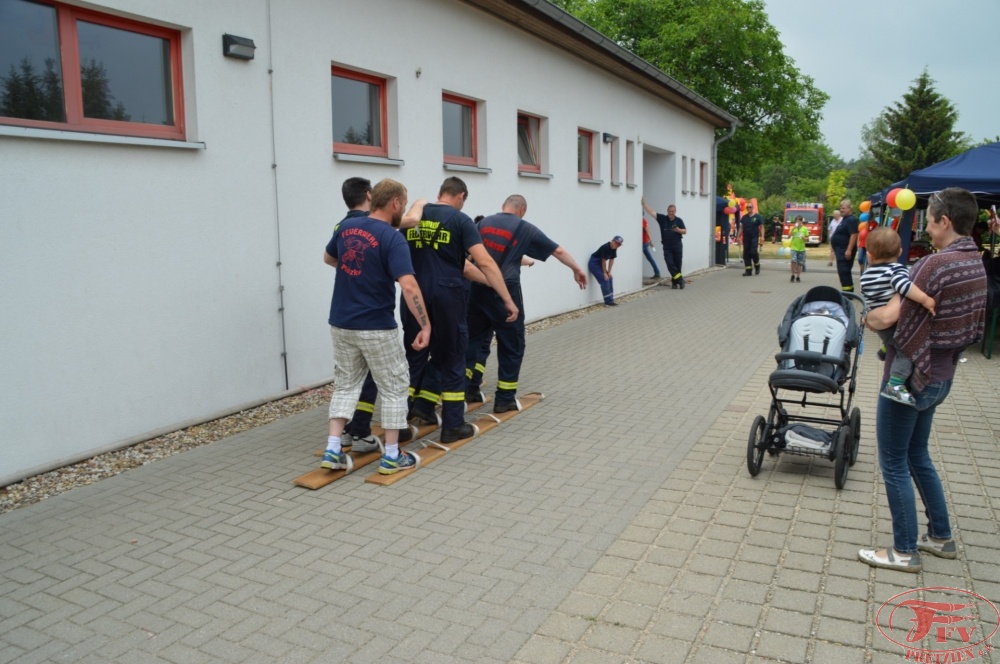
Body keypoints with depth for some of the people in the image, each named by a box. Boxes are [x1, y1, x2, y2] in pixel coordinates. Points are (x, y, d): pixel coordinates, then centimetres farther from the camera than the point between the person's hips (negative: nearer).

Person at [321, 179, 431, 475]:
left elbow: (329, 258, 22)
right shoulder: (392, 238, -16)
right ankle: (392, 455, 12)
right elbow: (409, 286, -27)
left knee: (346, 384, 17)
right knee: (394, 387, 8)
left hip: (341, 323, 6)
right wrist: (425, 325, -23)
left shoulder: (345, 226, 3)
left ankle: (333, 450, 11)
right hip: (376, 327, -6)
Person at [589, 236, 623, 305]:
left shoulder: (614, 249, -1)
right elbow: (604, 261, -22)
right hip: (594, 263, -9)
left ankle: (610, 300, 14)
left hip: (600, 264, 9)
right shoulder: (605, 247, -27)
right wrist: (604, 273, -14)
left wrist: (609, 272, 2)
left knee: (609, 279, 8)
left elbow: (611, 260, 5)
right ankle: (608, 302, -10)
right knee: (605, 281, -14)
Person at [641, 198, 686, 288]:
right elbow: (651, 212, -3)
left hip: (677, 246, 0)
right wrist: (644, 203, -11)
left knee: (678, 264, 2)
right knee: (670, 264, -9)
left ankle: (675, 281, 14)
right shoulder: (662, 218, 2)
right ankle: (680, 279, -2)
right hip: (667, 247, 0)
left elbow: (685, 231, 4)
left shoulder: (679, 220, 2)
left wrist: (678, 230, -16)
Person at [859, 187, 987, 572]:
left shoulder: (935, 265, -23)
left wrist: (869, 318, -9)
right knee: (917, 454, 23)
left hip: (909, 375, -9)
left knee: (893, 462, 4)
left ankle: (904, 552, 13)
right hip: (941, 376, 9)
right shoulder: (976, 266, 6)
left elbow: (889, 316, -30)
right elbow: (973, 328, 17)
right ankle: (941, 536, 34)